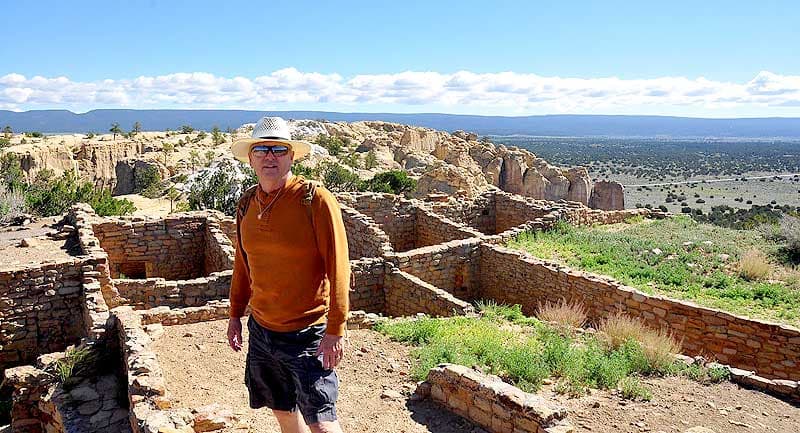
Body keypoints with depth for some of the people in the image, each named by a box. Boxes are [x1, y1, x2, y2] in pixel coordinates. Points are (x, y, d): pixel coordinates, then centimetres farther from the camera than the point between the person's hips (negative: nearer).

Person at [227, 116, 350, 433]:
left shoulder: (315, 199, -16)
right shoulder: (246, 204, 4)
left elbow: (337, 267, -16)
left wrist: (336, 330, -17)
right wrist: (235, 314, 17)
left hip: (307, 333, -6)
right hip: (261, 328, 6)